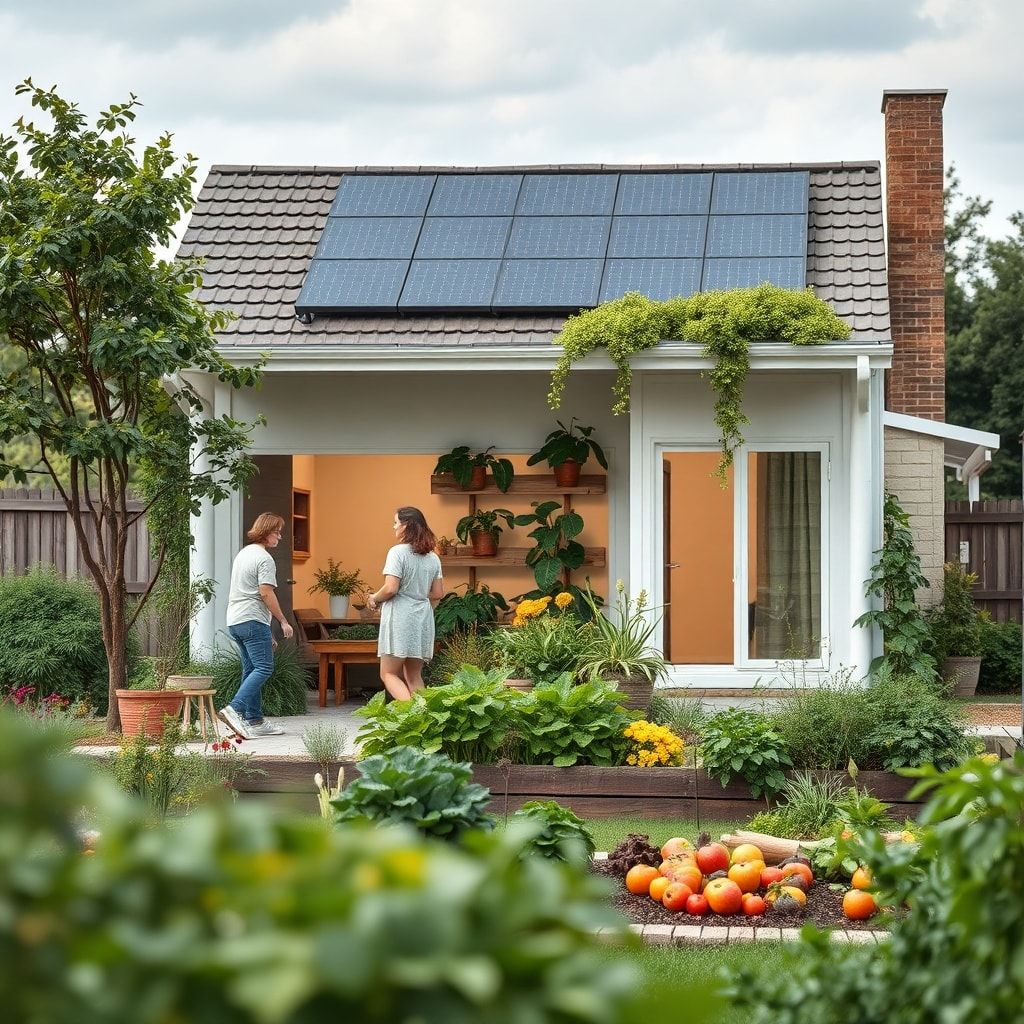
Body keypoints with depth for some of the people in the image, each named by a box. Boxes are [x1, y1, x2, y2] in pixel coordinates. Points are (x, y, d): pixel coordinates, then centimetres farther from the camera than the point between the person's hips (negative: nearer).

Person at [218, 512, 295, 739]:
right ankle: (235, 709, -24)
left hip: (234, 620, 10)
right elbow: (266, 593, -17)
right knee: (264, 668, -11)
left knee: (251, 670, 11)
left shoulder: (243, 554, 21)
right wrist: (283, 622, -9)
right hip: (253, 620, -10)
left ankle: (254, 721, 10)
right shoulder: (264, 558, -10)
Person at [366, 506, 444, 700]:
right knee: (414, 676, 14)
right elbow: (438, 593, 11)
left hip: (400, 618, -6)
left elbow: (391, 589, -18)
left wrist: (375, 598, 0)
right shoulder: (432, 557, 9)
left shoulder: (398, 552, -11)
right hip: (423, 618, 7)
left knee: (388, 674, 1)